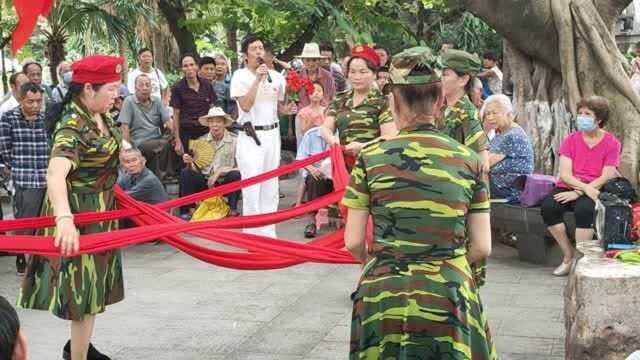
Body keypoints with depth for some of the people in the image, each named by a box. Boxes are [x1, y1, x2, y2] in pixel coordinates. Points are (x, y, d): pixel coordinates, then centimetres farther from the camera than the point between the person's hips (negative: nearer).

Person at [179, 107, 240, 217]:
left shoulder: (234, 140, -9)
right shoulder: (201, 141, 2)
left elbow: (239, 167, -11)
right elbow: (196, 169, 4)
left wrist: (219, 172, -21)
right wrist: (190, 162, -18)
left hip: (225, 183, -3)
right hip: (205, 183, 3)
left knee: (235, 175, -32)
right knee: (186, 173, -19)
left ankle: (233, 210, -11)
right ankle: (185, 211, -9)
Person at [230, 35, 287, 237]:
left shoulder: (275, 76, 9)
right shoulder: (240, 76, -4)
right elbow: (246, 105, -16)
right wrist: (258, 79, -18)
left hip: (272, 133, 5)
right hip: (250, 135, -5)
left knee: (271, 187, 10)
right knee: (252, 187, -7)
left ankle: (268, 232, 19)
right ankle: (253, 235, 1)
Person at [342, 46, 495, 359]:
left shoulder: (370, 159, -4)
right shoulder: (469, 160, -1)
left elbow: (353, 243, -2)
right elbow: (482, 248, 0)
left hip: (384, 297, -1)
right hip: (449, 297, 1)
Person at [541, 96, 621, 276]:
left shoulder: (612, 143, 0)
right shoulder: (571, 139, 6)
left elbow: (606, 177, -8)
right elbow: (565, 174, -3)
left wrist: (578, 193, -18)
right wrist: (586, 187, -21)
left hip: (594, 190, -3)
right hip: (567, 187, 3)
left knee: (584, 209, -36)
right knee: (548, 206, -27)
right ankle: (569, 255, -13)